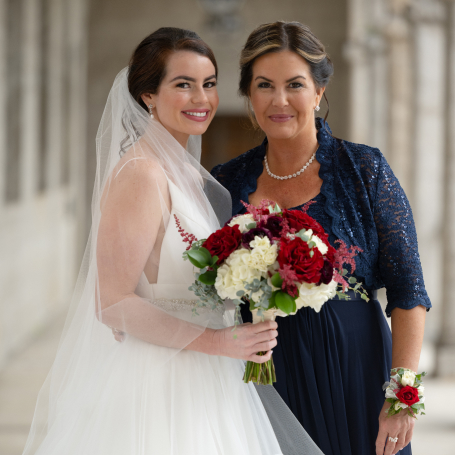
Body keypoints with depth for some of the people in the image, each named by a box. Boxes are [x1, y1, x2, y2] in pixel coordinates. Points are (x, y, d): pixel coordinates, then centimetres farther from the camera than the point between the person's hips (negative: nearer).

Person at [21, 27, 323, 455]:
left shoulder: (188, 172, 11)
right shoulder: (140, 174, -17)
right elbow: (113, 304, -21)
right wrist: (219, 341, -23)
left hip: (202, 384, 9)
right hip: (155, 384, -9)